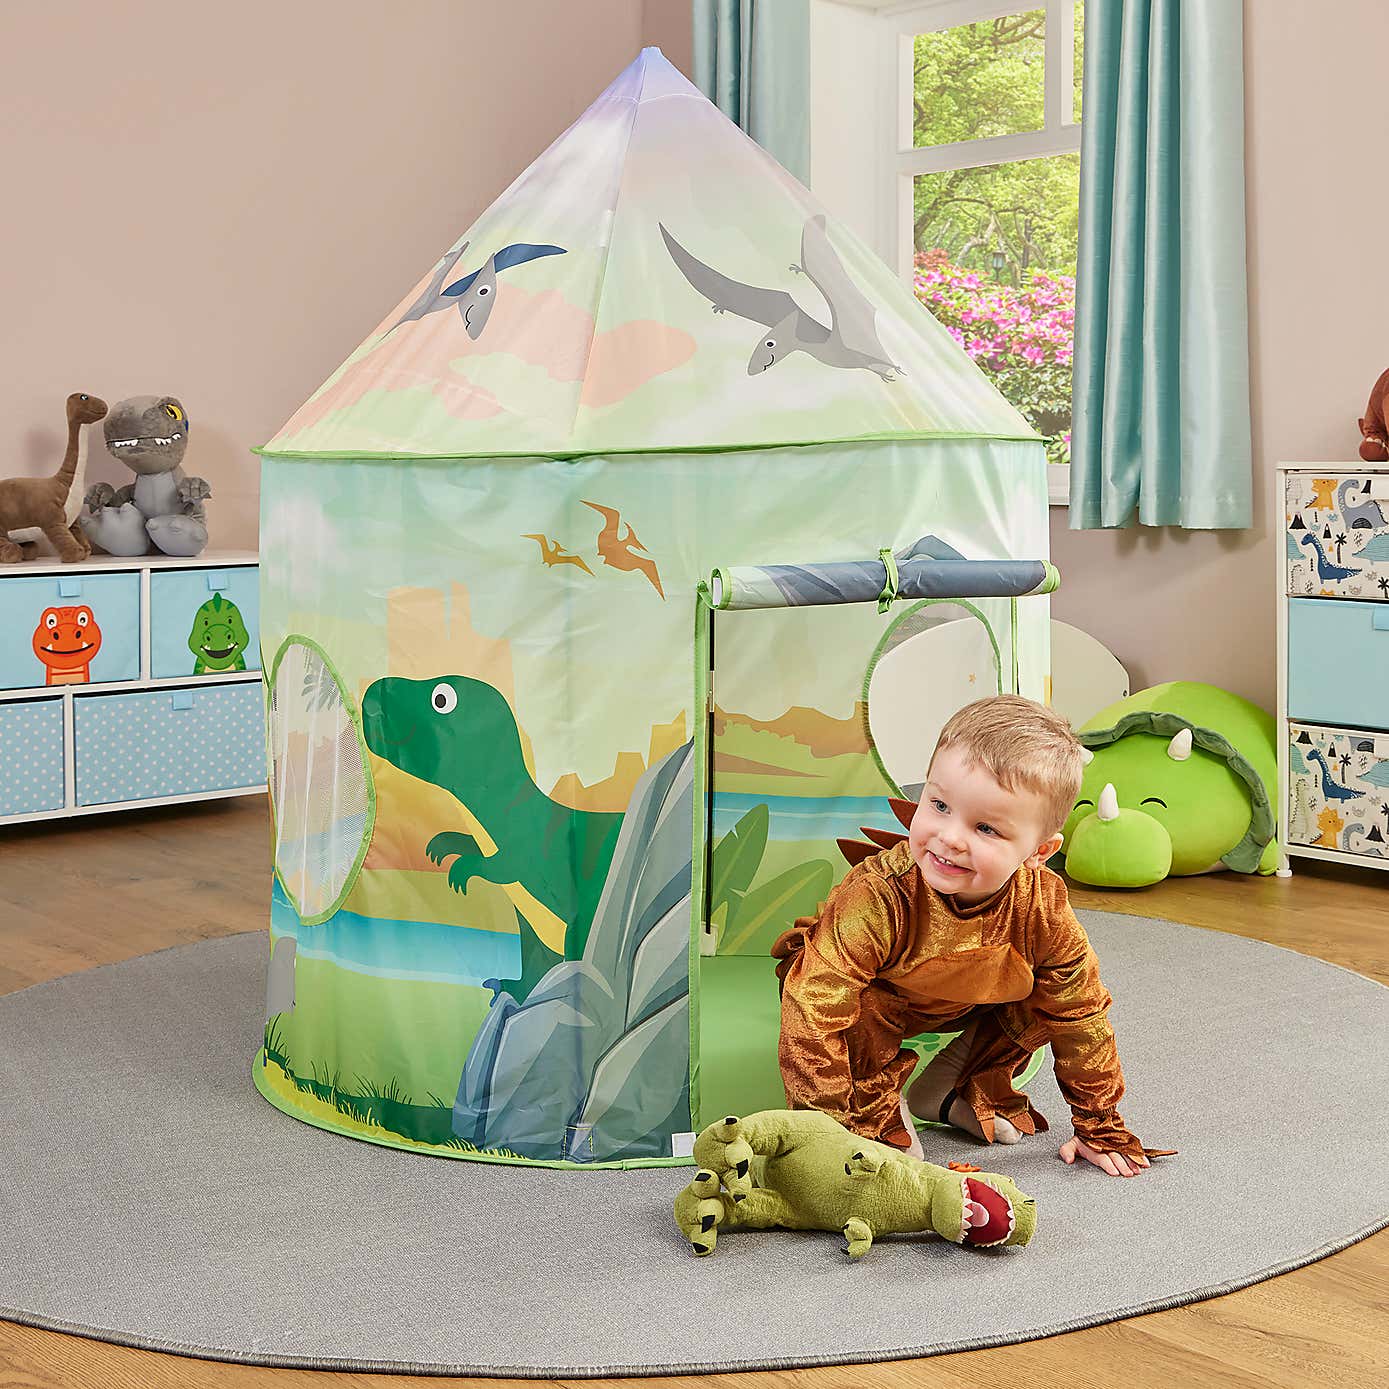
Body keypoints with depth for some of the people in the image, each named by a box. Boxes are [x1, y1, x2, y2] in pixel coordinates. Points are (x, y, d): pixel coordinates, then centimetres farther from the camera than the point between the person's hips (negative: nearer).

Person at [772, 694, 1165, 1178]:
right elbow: (813, 1008, -42)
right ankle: (879, 1105, -5)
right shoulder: (877, 901, -43)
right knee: (860, 1014, -36)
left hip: (951, 1008, 4)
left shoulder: (1042, 910, -29)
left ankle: (952, 1092, 4)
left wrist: (1100, 1129, -6)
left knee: (1041, 1000, -15)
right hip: (877, 1002, -4)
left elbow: (1082, 1016, -14)